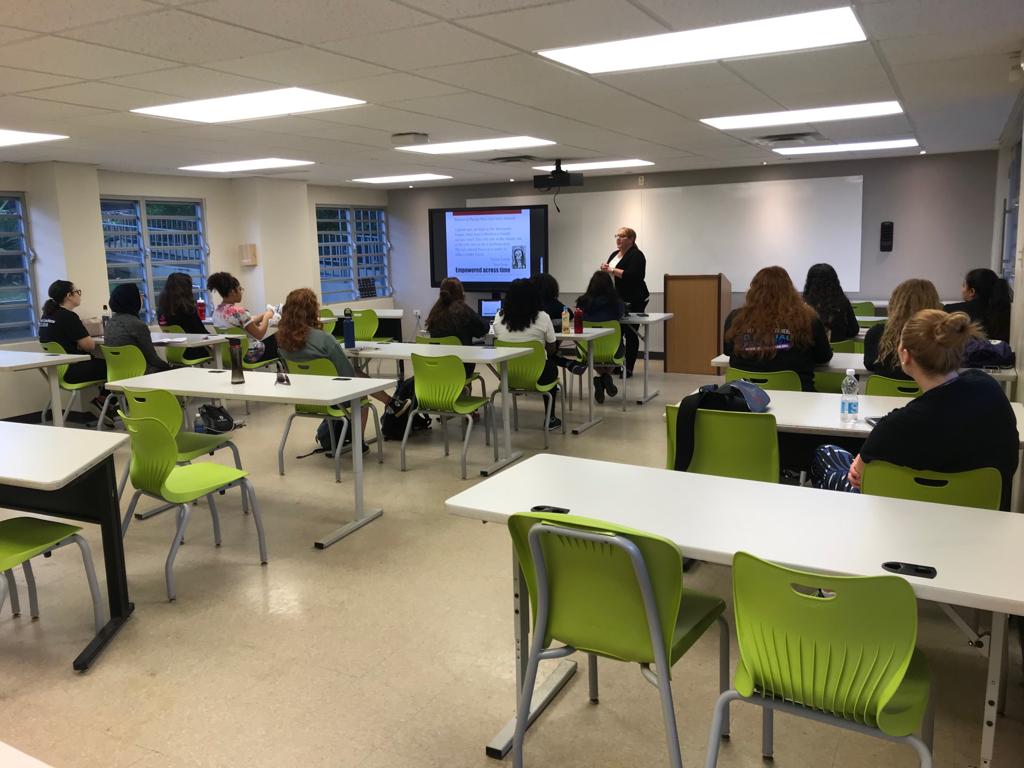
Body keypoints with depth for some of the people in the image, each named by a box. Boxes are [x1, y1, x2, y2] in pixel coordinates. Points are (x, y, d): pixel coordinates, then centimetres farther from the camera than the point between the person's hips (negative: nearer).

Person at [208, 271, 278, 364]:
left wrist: (263, 315, 12)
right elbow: (259, 334, -18)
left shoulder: (217, 311, 1)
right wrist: (266, 316, -3)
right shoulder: (238, 311, -26)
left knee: (272, 339, 25)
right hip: (249, 355, -8)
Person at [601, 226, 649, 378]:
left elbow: (632, 275, -25)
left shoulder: (636, 255, -11)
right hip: (617, 300, 7)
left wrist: (612, 270, -20)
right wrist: (605, 269, -3)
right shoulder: (614, 254, 14)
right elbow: (608, 274, 19)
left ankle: (628, 368, 3)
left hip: (633, 301, -7)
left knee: (630, 334, -2)